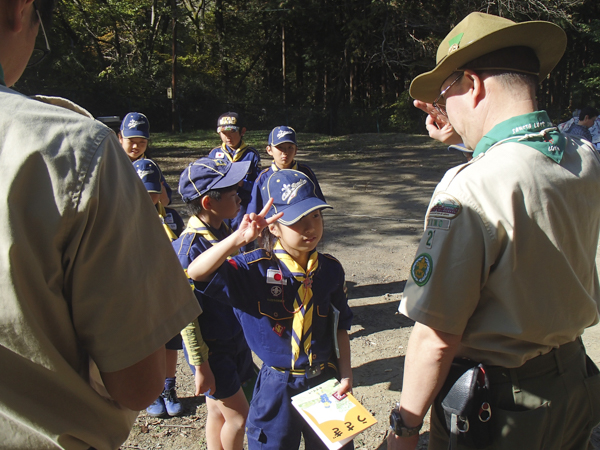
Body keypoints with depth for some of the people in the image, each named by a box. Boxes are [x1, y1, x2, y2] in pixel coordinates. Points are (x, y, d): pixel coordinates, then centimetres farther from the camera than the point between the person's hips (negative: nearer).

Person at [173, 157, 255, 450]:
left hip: (236, 340, 7)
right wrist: (200, 366, -16)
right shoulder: (187, 249, -26)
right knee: (238, 415, 5)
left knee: (219, 411, 19)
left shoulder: (225, 231, -2)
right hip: (212, 348, -7)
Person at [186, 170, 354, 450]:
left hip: (325, 382, 3)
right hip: (276, 387, -3)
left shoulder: (330, 269, -4)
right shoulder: (254, 269, -17)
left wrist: (345, 374, 1)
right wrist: (238, 239, -39)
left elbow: (340, 326, 5)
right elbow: (196, 273, -30)